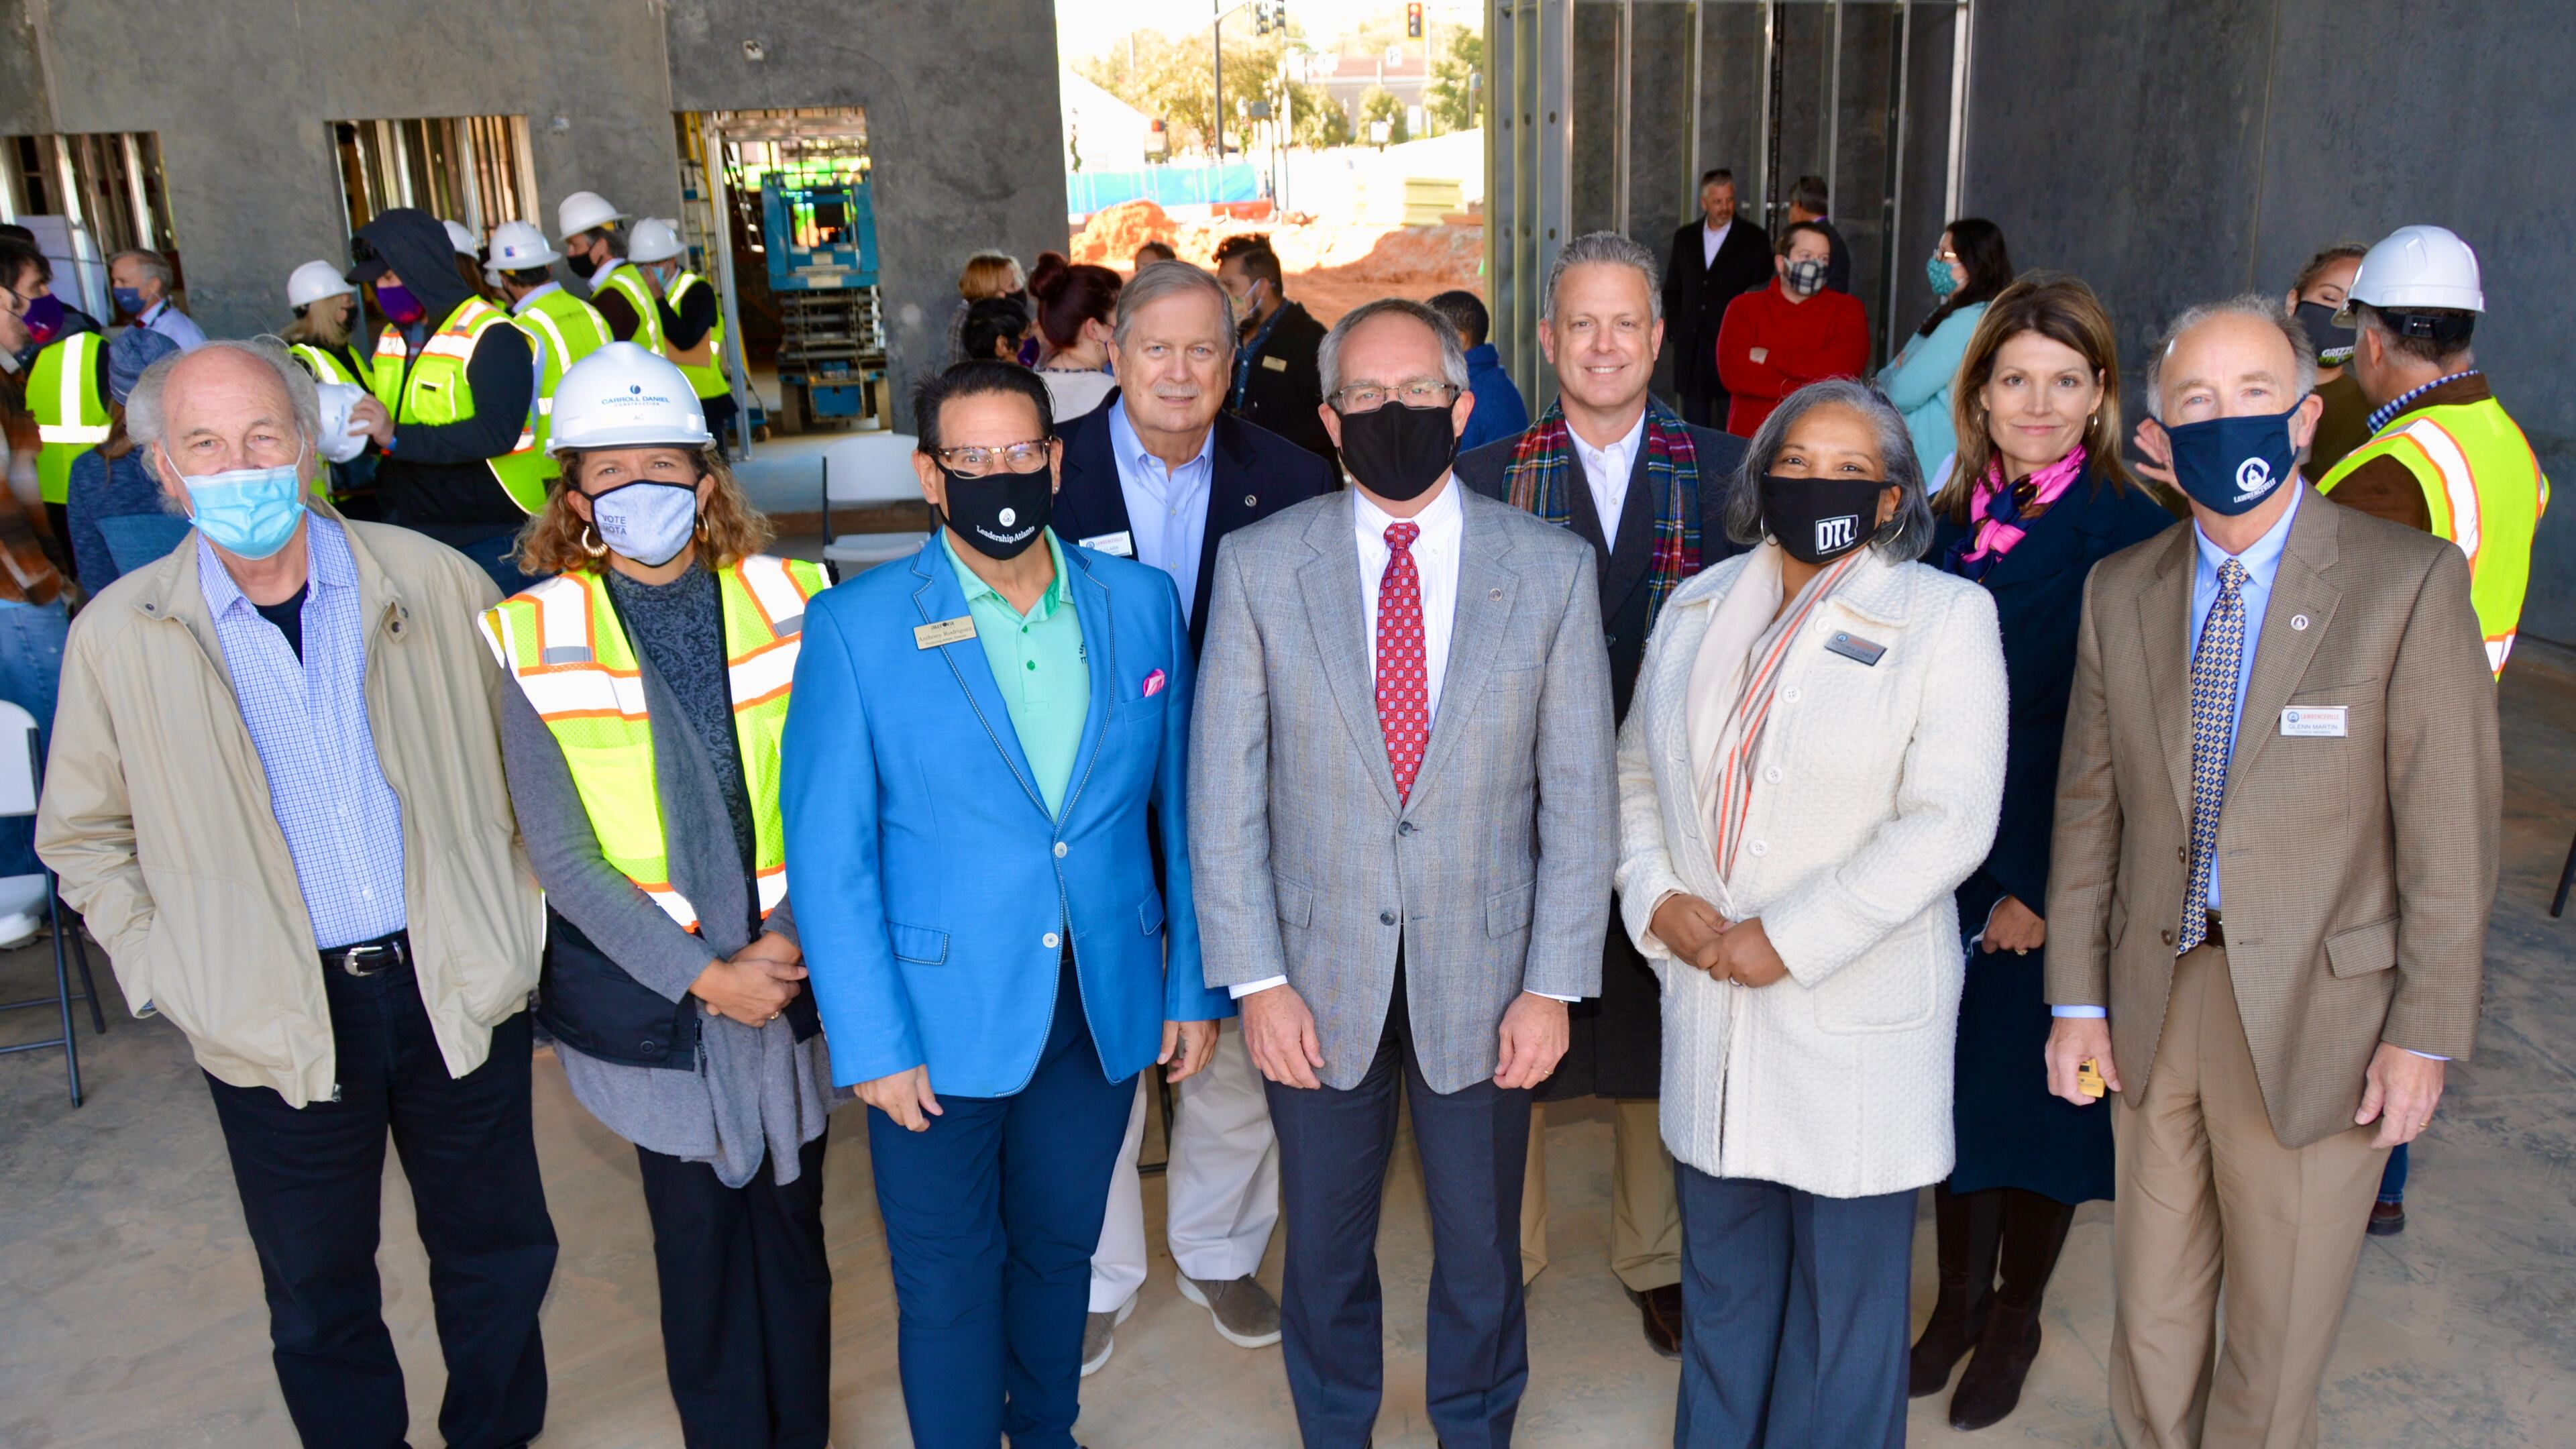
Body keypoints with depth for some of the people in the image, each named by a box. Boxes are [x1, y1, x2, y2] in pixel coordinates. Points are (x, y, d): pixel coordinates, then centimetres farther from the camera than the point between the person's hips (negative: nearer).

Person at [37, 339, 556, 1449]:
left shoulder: (433, 581, -3)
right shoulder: (117, 637, -3)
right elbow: (85, 836, 10)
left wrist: (517, 914, 3)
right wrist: (161, 970, -1)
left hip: (459, 987, 1)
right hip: (274, 1019, 0)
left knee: (498, 1253, 16)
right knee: (317, 1288, 14)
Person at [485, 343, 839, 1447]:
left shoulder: (793, 602, -2)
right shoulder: (532, 638, -5)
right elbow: (561, 856, -7)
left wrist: (789, 945, -13)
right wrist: (704, 977, -12)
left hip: (791, 973, 1)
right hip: (647, 987, -1)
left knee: (791, 1221, 13)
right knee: (697, 1232, 11)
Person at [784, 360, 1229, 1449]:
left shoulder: (1140, 603, -1)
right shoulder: (856, 626, -11)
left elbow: (1180, 806, 4)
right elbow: (828, 852, -10)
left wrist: (1194, 986, 4)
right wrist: (870, 1041, -12)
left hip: (1106, 1008, 3)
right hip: (940, 1016, -3)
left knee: (1061, 1248, 22)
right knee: (949, 1284, 11)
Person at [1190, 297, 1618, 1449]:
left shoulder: (1551, 569, -4)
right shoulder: (1260, 565, -5)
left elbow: (1577, 793, -3)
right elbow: (1224, 787, -4)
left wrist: (1554, 984, -6)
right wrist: (1256, 977, -8)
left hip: (1483, 979, 0)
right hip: (1319, 977, 0)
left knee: (1481, 1247, 18)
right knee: (1324, 1246, 18)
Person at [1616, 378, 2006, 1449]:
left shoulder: (1944, 617, -5)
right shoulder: (1697, 607, 9)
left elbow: (1947, 823, -14)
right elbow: (1637, 772, 15)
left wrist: (1788, 941, -17)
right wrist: (1656, 898, -3)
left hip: (1854, 1014, -4)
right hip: (1707, 994, 5)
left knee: (1846, 1281, 9)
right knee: (1720, 1272, 18)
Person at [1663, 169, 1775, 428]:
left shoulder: (1753, 238, 1)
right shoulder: (1685, 237, 12)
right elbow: (1672, 290, 17)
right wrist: (1676, 328, 7)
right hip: (1691, 346, 3)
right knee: (1694, 424, 7)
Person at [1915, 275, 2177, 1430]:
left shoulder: (2130, 536, -12)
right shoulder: (1943, 522, 2)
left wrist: (2042, 889, -16)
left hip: (2060, 880, -4)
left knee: (2034, 1088, 11)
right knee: (1953, 1079, 14)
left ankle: (2015, 1317, 33)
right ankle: (1958, 1301, 35)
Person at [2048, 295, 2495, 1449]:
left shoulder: (2409, 583, -10)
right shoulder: (2120, 591, 3)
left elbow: (2451, 826, -9)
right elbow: (2089, 806, 5)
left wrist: (2426, 1033, -10)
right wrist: (2078, 999, 3)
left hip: (2314, 1010, -3)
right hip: (2153, 1000, 4)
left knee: (2277, 1345, 13)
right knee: (2151, 1320, 19)